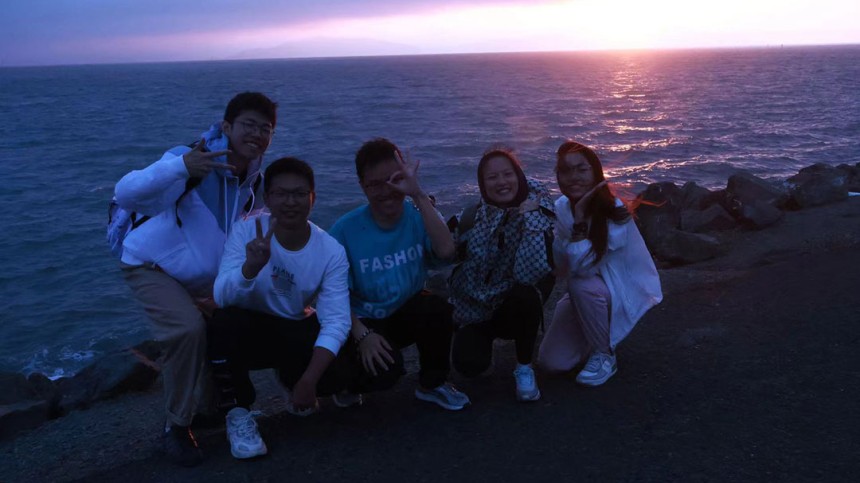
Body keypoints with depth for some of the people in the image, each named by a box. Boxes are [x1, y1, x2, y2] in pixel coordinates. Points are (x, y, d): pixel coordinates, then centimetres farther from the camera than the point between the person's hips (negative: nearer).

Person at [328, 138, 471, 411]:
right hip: (366, 322, -2)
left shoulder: (417, 216, -9)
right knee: (385, 366, -32)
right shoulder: (346, 230, -14)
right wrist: (362, 335, -26)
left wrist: (418, 195, -32)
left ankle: (432, 384, -4)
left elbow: (445, 251, -31)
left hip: (409, 314, 2)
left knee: (437, 307, -32)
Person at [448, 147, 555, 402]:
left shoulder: (538, 213, -17)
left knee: (526, 293, -34)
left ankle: (524, 368, -9)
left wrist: (531, 217, -34)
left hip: (516, 309, -1)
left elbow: (530, 273, -31)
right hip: (475, 310, 1)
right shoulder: (472, 215, -10)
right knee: (469, 365, -23)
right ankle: (484, 338, 16)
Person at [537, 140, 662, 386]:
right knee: (552, 361, -8)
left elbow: (583, 266, -34)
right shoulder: (561, 208, -8)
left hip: (626, 292, -5)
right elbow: (560, 268, -10)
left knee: (582, 284, -37)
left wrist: (580, 216, -33)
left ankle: (604, 356, -12)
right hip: (584, 295, 5)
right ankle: (594, 336, 23)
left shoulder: (615, 212, -26)